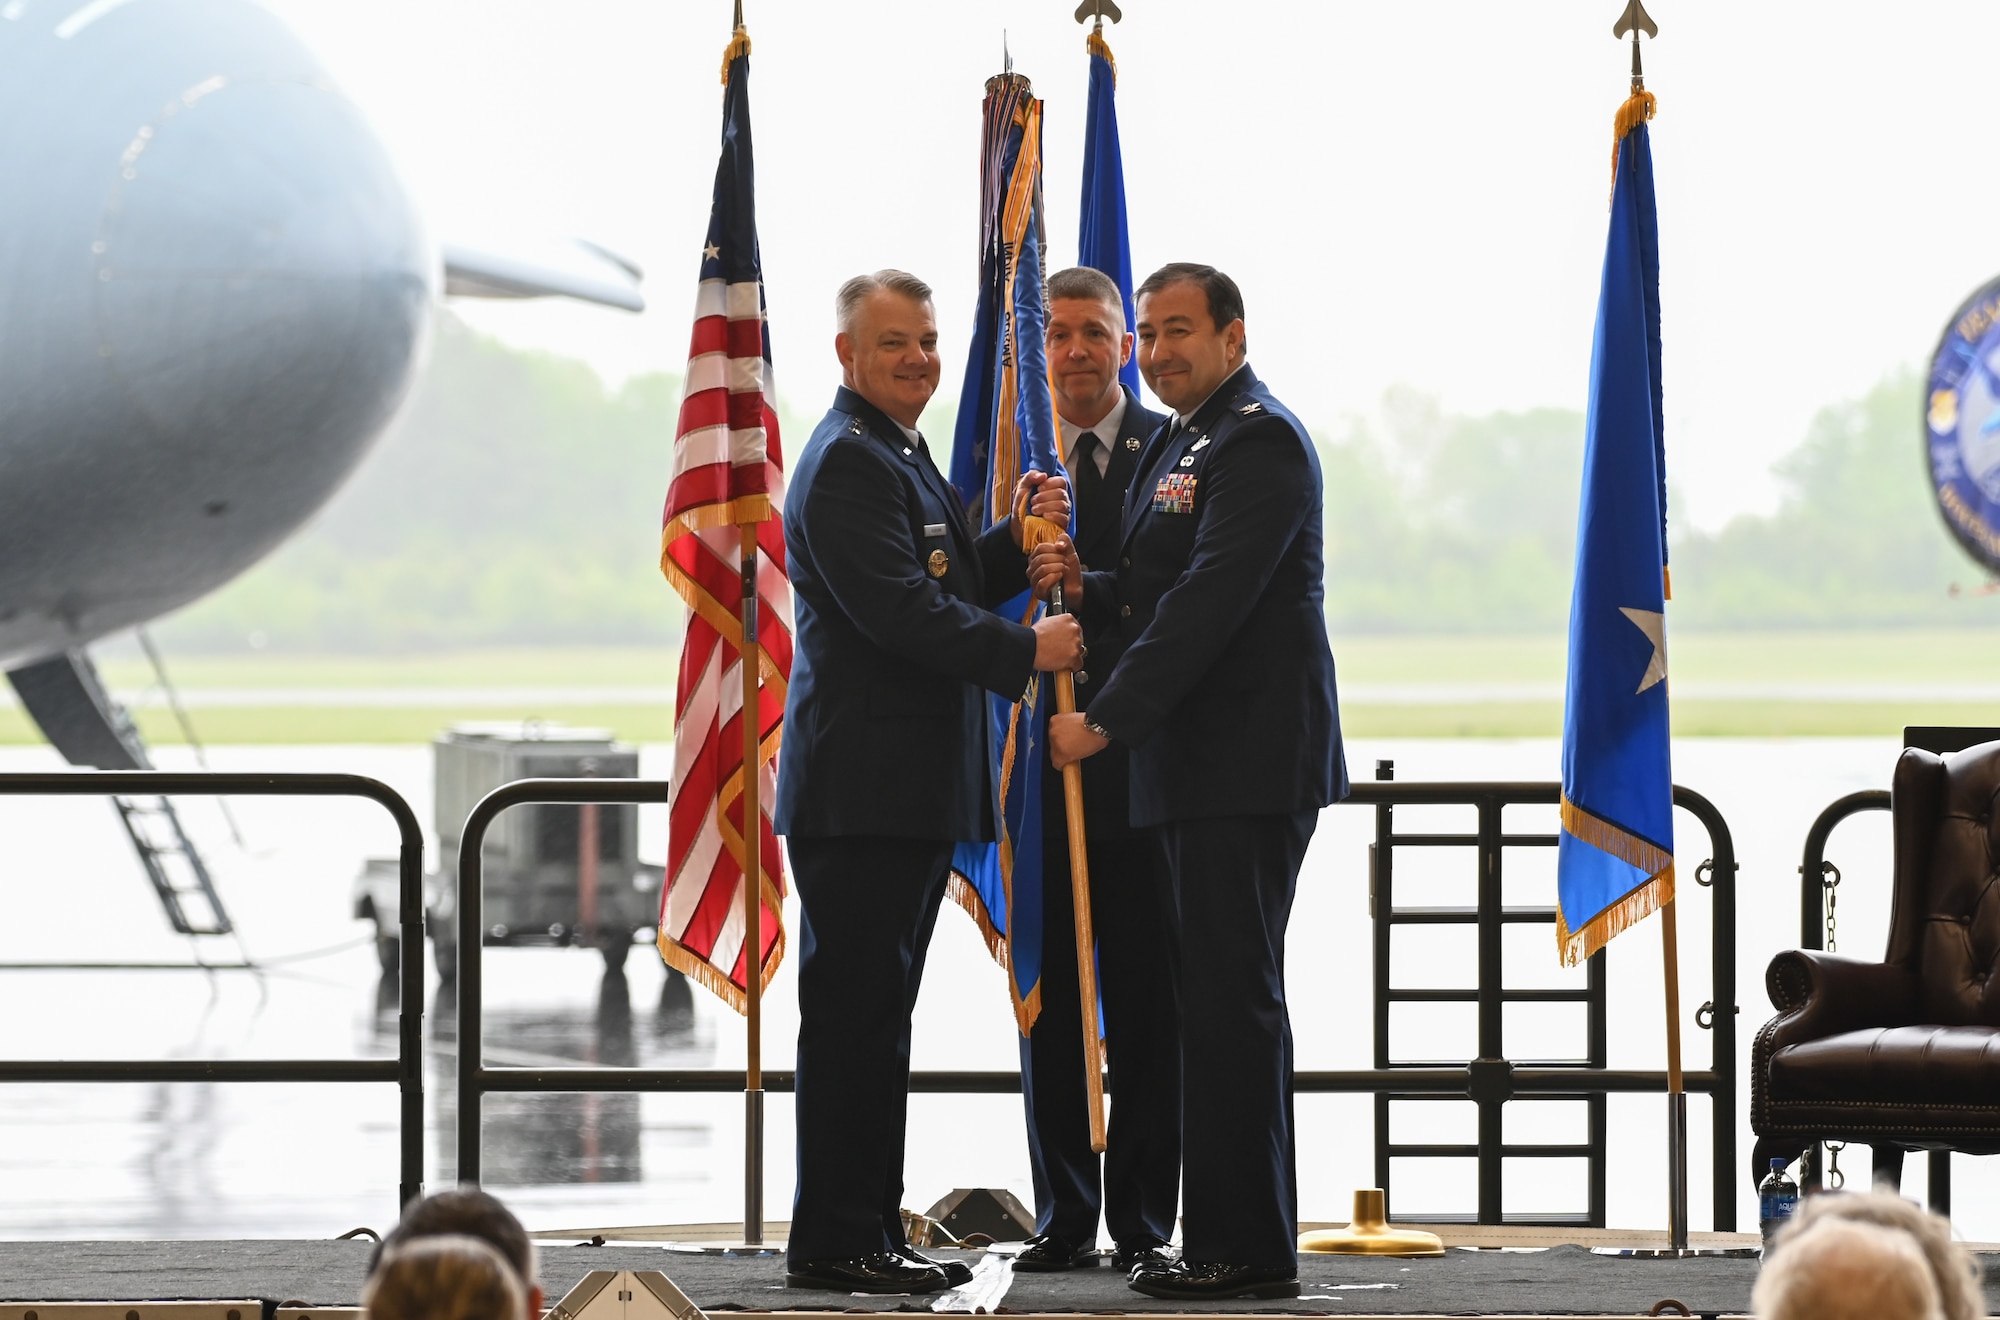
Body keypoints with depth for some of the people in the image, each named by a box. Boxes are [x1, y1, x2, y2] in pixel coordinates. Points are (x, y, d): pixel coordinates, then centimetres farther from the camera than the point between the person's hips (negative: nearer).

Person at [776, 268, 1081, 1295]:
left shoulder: (898, 456, 21)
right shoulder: (847, 461, -13)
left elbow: (946, 587, 23)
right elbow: (899, 610, -21)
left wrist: (1017, 537, 7)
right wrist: (1027, 651, -16)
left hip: (911, 785, 11)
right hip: (862, 785, -11)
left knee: (875, 1013, 13)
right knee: (855, 1011, -8)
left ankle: (872, 1230, 17)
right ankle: (835, 1243, -5)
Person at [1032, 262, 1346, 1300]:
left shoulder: (1259, 441, -12)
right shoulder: (1176, 443, 20)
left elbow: (1209, 600, -20)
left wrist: (1108, 719, -21)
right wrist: (1084, 587, 4)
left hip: (1248, 770, -10)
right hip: (1202, 770, 10)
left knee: (1231, 1001, -9)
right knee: (1217, 1002, 12)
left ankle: (1245, 1249, -7)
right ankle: (1233, 1240, 16)